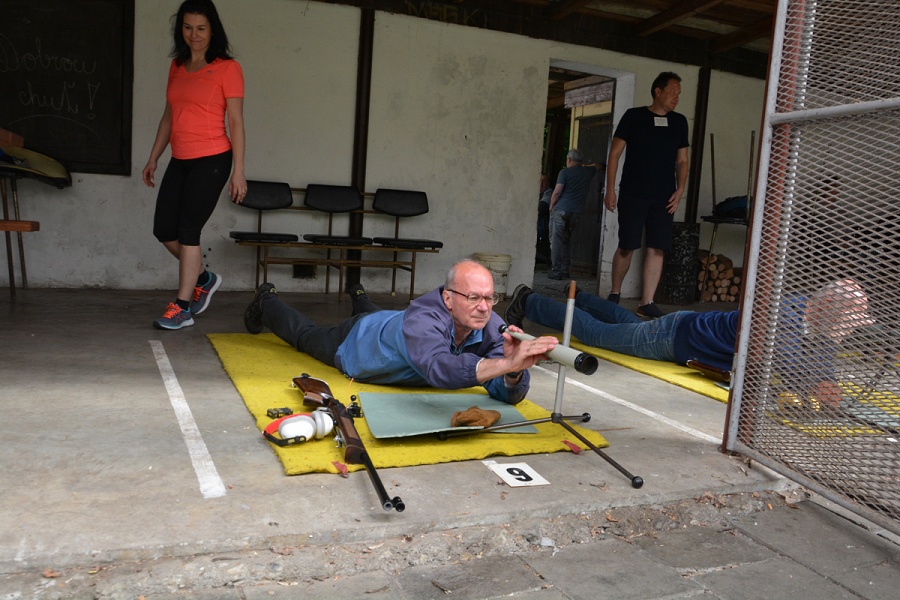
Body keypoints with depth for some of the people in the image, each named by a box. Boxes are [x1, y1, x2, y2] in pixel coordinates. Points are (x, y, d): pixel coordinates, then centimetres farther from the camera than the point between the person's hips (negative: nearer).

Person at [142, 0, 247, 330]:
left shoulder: (227, 68, -4)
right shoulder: (177, 66, 14)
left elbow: (236, 121, -7)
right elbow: (169, 116, 19)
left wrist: (238, 170, -12)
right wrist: (153, 158, 18)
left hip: (211, 160, -6)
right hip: (180, 160, 7)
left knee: (188, 230, -6)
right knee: (164, 230, 5)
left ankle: (182, 308, 5)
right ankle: (204, 278, 28)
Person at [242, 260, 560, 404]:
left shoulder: (491, 327, -36)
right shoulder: (422, 319, -51)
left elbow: (509, 395, -41)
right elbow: (440, 367, -71)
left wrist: (514, 370, -63)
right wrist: (506, 363, -82)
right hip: (354, 341, -4)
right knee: (305, 334, 28)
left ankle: (359, 296, 73)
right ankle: (267, 303, 57)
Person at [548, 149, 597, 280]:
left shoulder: (565, 172, -3)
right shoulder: (588, 171, 13)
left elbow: (557, 192, -10)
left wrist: (551, 206, 2)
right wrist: (584, 165, 49)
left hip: (561, 210, -5)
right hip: (576, 212, 5)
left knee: (556, 241, -2)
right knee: (567, 241, 13)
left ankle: (556, 271, -5)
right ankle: (565, 271, 10)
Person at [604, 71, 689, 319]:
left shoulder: (679, 122, 12)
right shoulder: (634, 116, 1)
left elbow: (682, 161, 15)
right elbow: (615, 153, 0)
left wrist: (679, 190, 1)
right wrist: (610, 189, -7)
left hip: (664, 197, 3)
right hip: (632, 194, -3)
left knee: (657, 248, -3)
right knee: (627, 246, -2)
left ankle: (647, 302, 1)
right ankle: (614, 294, 18)